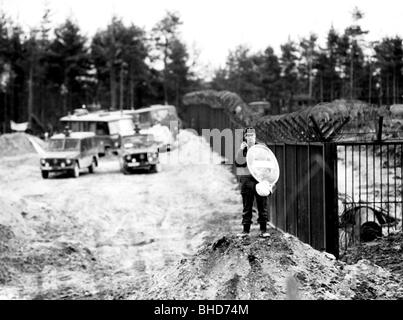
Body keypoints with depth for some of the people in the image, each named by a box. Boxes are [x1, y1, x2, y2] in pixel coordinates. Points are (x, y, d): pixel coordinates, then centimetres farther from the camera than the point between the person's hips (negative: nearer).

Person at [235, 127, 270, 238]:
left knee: (262, 205, 0)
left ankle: (263, 230, 7)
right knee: (247, 206, 6)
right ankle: (246, 230, 13)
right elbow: (238, 162, -8)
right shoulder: (242, 149, 6)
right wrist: (241, 150, -20)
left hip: (260, 180, -1)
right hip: (246, 180, 1)